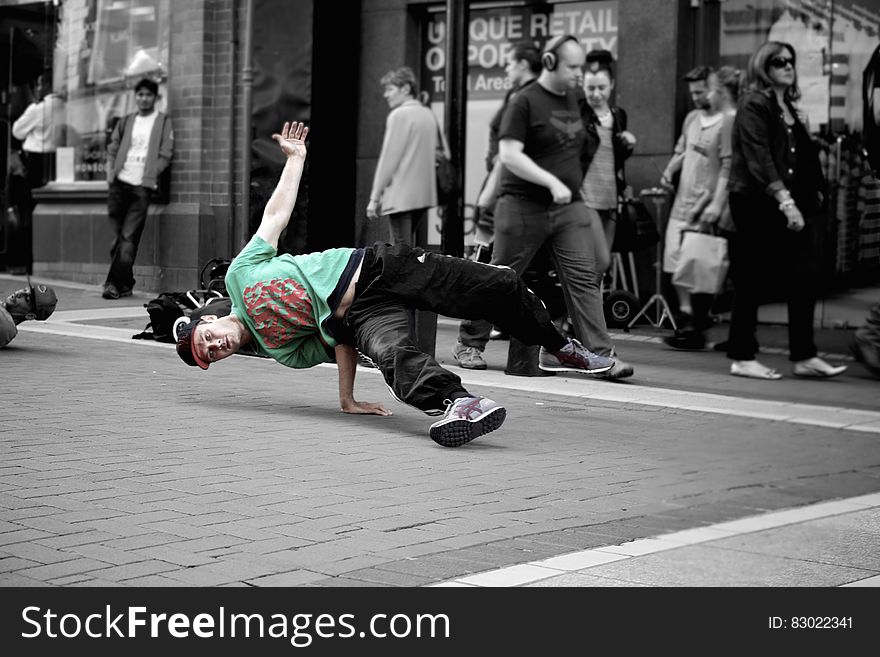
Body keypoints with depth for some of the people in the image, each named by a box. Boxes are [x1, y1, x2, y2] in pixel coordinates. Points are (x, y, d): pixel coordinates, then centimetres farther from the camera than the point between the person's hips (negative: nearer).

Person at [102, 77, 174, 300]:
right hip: (120, 183, 4)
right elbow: (112, 150, 17)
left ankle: (115, 283, -9)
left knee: (128, 237, -10)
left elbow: (166, 154, 0)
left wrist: (150, 176, -9)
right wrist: (111, 173, 3)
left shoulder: (163, 122, 6)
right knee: (118, 237, 3)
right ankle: (125, 284, 10)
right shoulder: (125, 122, 16)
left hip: (142, 186, -4)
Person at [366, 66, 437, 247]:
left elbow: (388, 158, -11)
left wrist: (375, 197, -7)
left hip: (401, 197, -8)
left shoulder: (399, 115, -9)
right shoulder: (429, 115, 14)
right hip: (425, 195, 8)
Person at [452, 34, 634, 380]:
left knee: (584, 279, -5)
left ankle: (602, 356, -8)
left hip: (569, 208, 6)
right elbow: (509, 155, -18)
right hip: (524, 206, -5)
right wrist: (551, 182, -24)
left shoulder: (573, 99, 12)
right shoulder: (525, 101, -10)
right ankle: (469, 343, 21)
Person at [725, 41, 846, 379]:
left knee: (803, 280, 3)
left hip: (788, 204, 8)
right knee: (752, 282, -2)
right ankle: (742, 358, 6)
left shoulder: (787, 107, 18)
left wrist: (815, 193, 7)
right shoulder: (754, 104, -7)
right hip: (757, 203, -8)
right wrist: (785, 200, -24)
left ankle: (804, 357, 7)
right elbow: (759, 159, -17)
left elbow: (803, 157, 18)